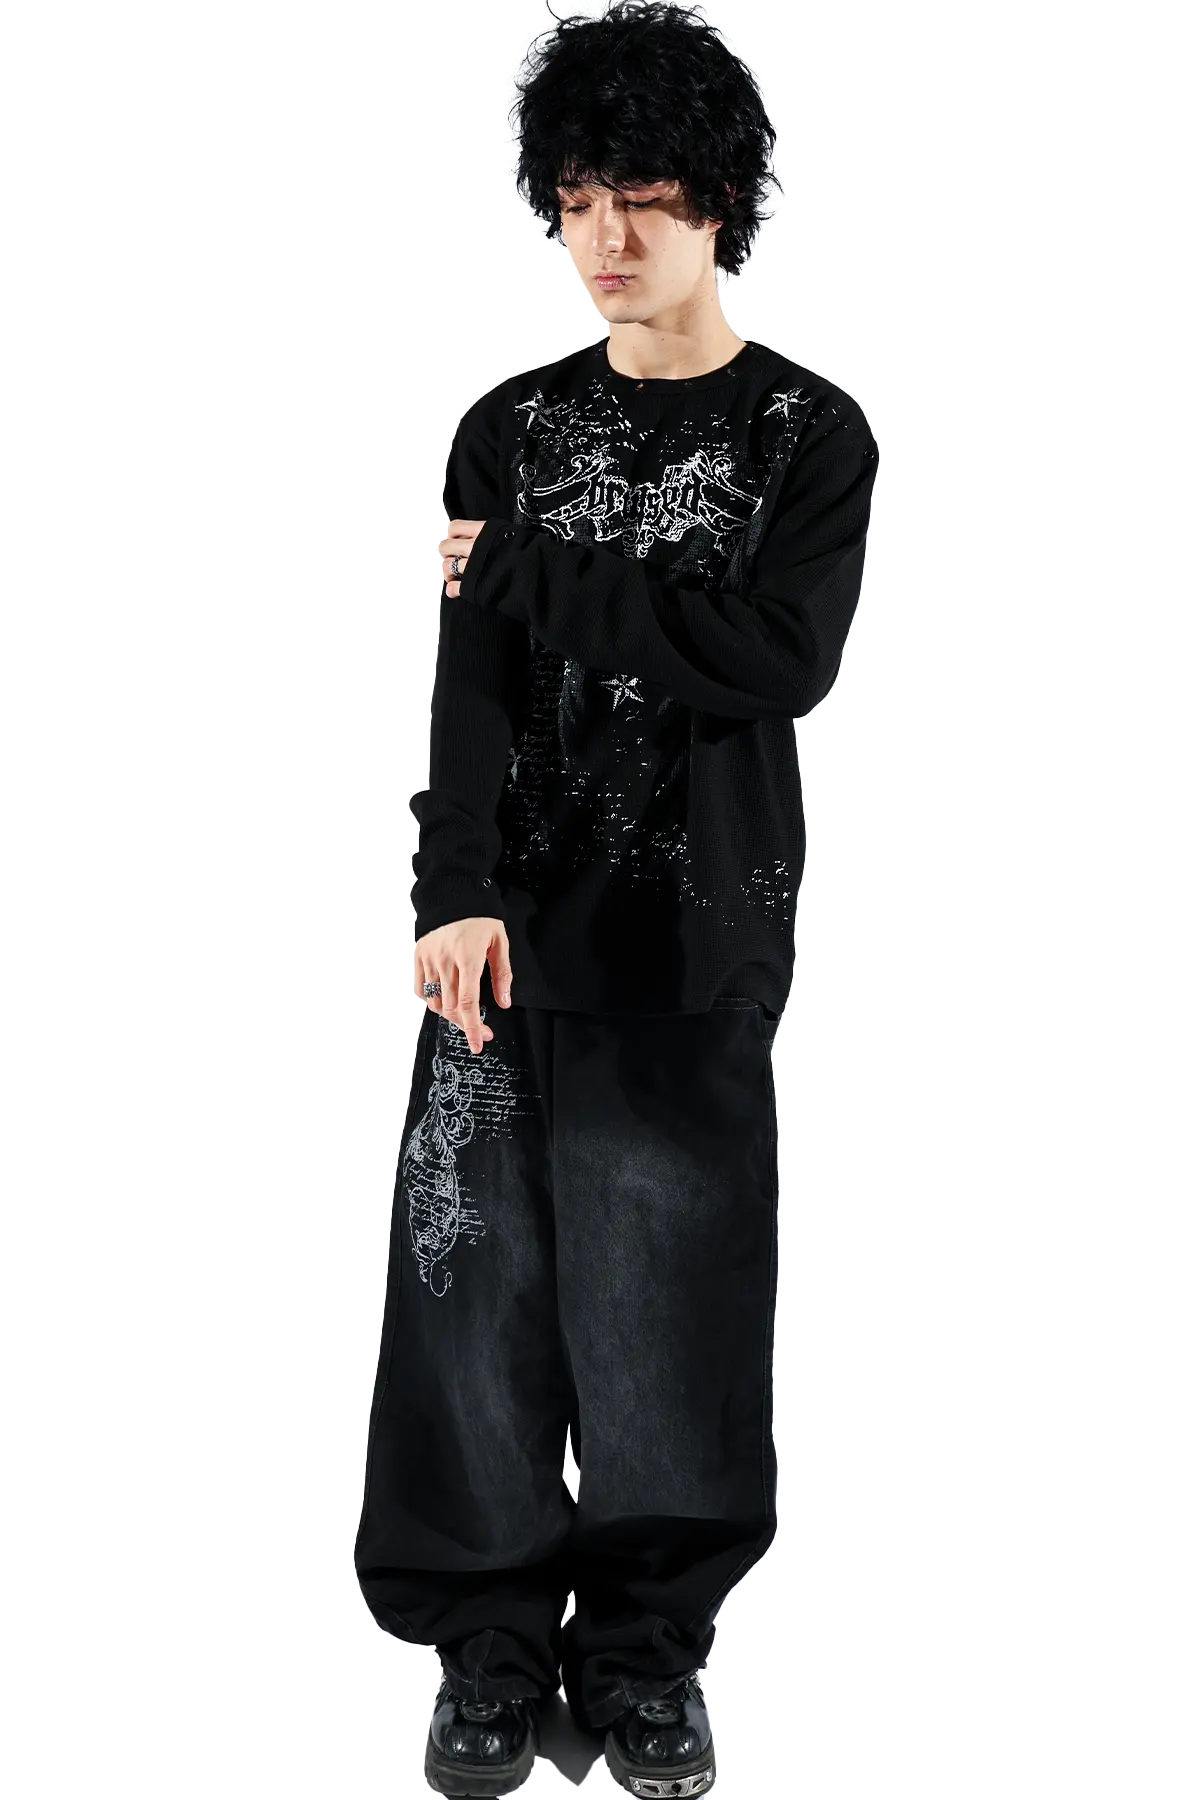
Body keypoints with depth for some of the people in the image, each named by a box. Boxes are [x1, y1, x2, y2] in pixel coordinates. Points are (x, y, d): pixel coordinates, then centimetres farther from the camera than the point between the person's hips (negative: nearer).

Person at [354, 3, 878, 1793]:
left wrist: (537, 570, -7)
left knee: (673, 1278, 1)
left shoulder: (812, 434, 4)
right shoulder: (514, 428, 10)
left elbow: (776, 657, -11)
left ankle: (647, 1656, 16)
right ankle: (492, 1652, 13)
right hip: (514, 920, 2)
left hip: (700, 930, -2)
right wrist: (456, 889, -16)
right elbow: (471, 677, -2)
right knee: (483, 1266, 0)